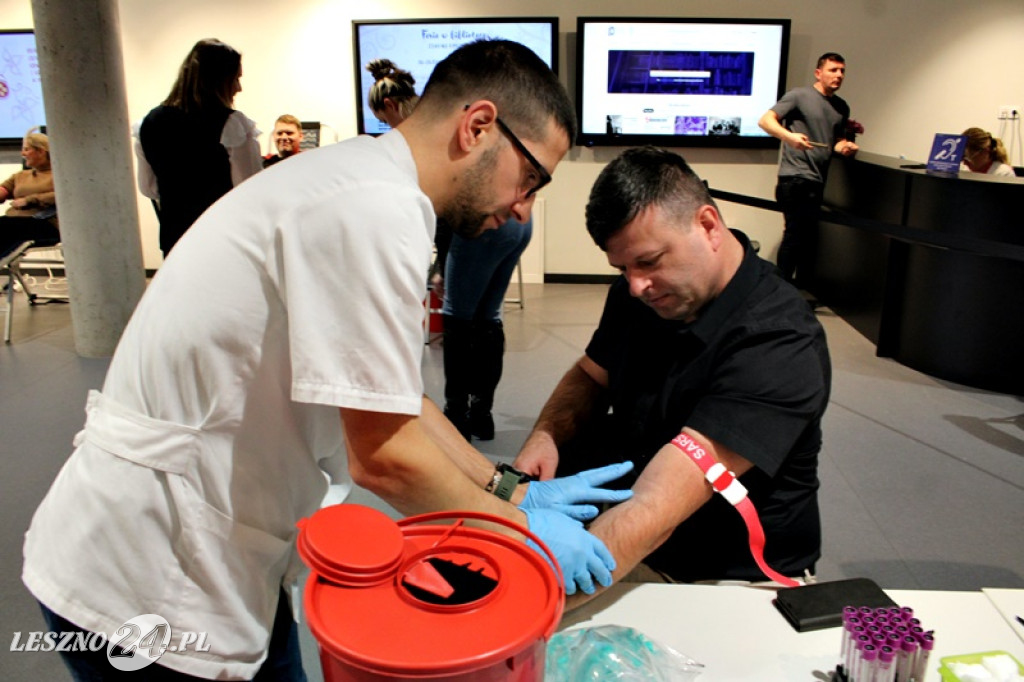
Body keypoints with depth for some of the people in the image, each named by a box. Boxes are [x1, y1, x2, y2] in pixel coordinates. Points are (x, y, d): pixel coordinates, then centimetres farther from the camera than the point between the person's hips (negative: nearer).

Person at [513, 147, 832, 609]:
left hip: (729, 572, -6)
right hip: (617, 521, 6)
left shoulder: (777, 346, -26)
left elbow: (655, 509, -34)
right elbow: (590, 376, 14)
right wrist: (545, 435, -8)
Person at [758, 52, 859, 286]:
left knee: (810, 238, 11)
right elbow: (765, 120, -10)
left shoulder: (842, 107, 19)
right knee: (797, 234, -10)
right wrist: (789, 136, -27)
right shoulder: (799, 95, -2)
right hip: (796, 178, -7)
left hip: (822, 181, 7)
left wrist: (845, 146, 2)